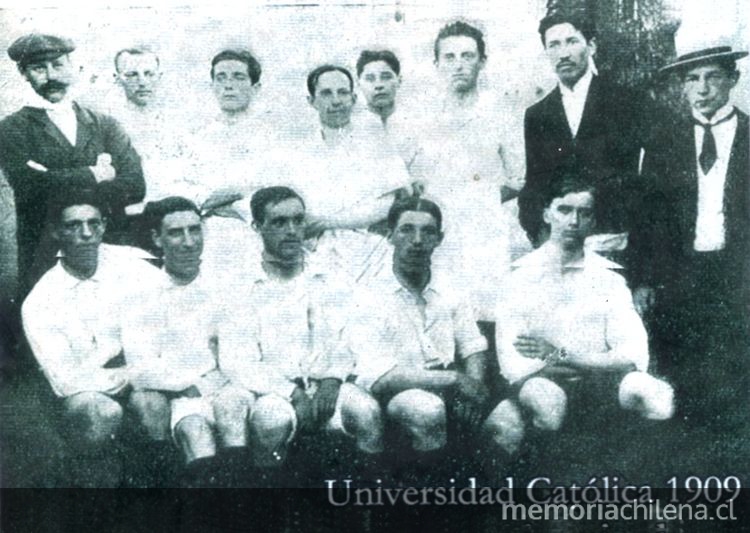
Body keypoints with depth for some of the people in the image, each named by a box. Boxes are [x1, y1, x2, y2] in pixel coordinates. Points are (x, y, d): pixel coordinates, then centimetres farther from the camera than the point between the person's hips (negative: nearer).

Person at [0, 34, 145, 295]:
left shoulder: (103, 124, 12)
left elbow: (135, 186, -1)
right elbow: (29, 186, -12)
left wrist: (67, 184, -12)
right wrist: (94, 175, -5)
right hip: (44, 258, -2)